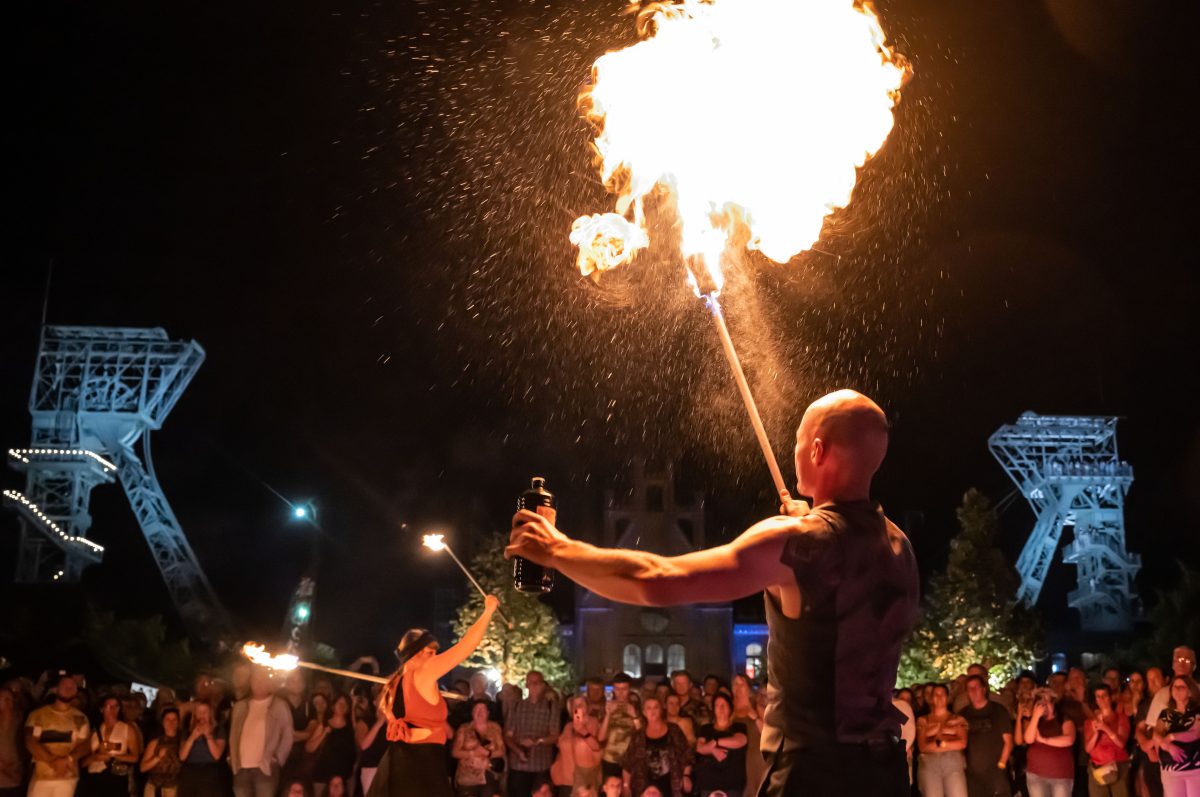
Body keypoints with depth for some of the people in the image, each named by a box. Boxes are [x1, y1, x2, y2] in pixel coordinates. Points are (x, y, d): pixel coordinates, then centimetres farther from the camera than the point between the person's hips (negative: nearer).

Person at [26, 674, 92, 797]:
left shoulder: (80, 718, 9)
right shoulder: (37, 715, 5)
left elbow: (86, 745, 3)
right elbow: (30, 743, -4)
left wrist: (67, 759, -17)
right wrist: (53, 761, -16)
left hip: (67, 777, 1)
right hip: (41, 776, -1)